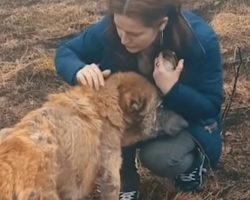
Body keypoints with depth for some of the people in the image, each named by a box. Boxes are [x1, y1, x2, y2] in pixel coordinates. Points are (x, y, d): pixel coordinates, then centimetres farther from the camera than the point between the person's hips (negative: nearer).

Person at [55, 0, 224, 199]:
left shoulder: (200, 40, -33)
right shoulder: (110, 29, -26)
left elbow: (211, 105, -22)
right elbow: (65, 52, -13)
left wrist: (172, 90, -41)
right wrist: (79, 70, -37)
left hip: (185, 117, -3)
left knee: (158, 156, -30)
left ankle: (194, 159, 6)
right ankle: (126, 183, -1)